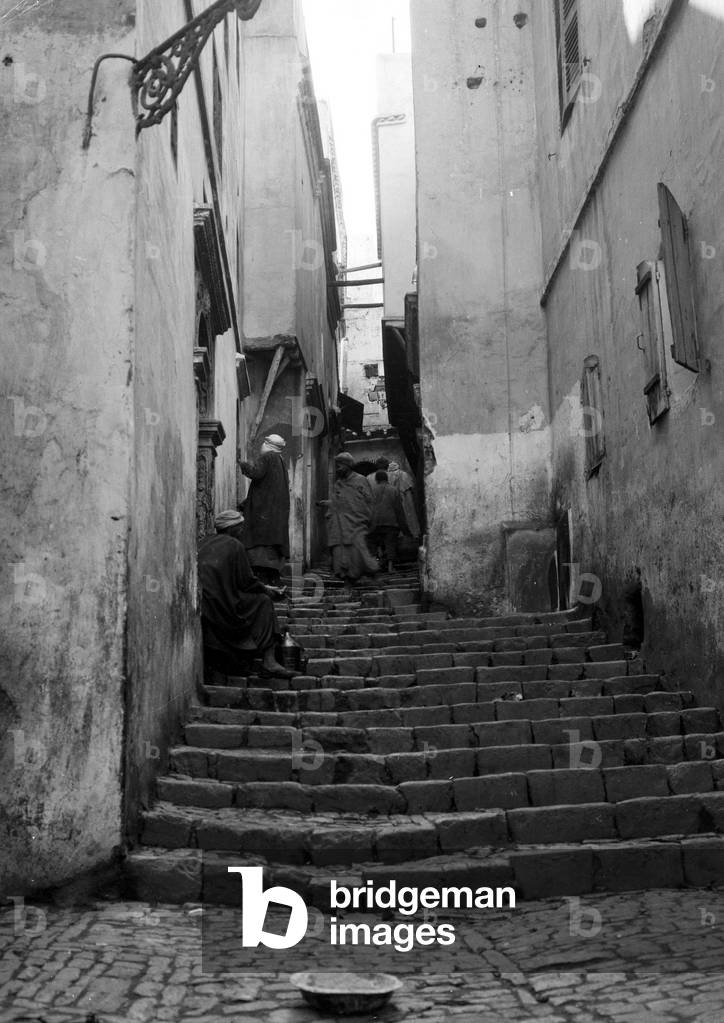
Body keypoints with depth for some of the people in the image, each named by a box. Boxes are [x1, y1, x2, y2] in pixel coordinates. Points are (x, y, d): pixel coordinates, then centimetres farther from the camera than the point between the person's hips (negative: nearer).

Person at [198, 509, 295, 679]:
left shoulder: (206, 543, 18)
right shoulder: (234, 545, -5)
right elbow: (246, 581, -5)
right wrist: (266, 590, 14)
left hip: (202, 606, 8)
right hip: (224, 606, -8)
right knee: (263, 602, 9)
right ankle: (269, 662, -1)